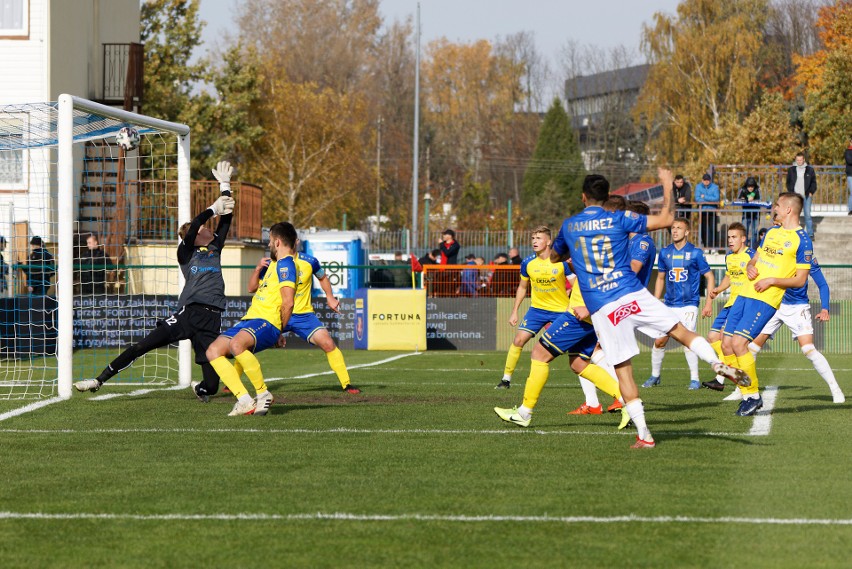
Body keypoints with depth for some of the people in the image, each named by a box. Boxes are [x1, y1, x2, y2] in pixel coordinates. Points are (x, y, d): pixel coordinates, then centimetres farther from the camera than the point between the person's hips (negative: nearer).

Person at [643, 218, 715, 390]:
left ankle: (694, 379, -7)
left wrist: (709, 303, -7)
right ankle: (655, 376, 20)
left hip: (688, 305, -4)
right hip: (668, 305, 4)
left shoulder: (695, 253, -4)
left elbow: (710, 277, 0)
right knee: (659, 341, 3)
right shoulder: (665, 252, 8)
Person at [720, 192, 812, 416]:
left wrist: (771, 280, -17)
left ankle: (753, 395, -6)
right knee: (726, 344, 1)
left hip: (766, 299, -8)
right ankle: (747, 396, 8)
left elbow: (800, 280, -8)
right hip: (745, 294, 8)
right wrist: (750, 267, 3)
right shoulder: (772, 232, 17)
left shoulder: (802, 240, -6)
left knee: (738, 343, -19)